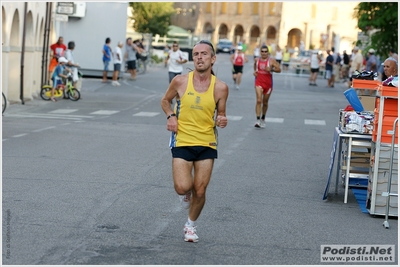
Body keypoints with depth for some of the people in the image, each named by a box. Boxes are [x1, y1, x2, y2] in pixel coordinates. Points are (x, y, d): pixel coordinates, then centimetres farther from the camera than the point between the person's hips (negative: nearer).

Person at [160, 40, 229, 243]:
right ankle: (185, 192, 23)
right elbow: (165, 100, 12)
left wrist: (222, 121, -14)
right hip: (182, 142, -1)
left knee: (200, 191, 5)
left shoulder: (220, 88, -4)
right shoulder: (180, 82, -6)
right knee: (183, 187, -16)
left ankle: (191, 225, 31)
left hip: (207, 144, 1)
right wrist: (170, 116, -8)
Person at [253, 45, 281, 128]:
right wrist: (254, 71, 9)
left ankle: (263, 119, 33)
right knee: (259, 101, -16)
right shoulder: (257, 60, 5)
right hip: (259, 82, 1)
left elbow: (279, 69, -7)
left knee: (265, 103, 12)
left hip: (268, 83, 0)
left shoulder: (271, 60, -5)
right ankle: (258, 120, -19)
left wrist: (271, 69, -22)